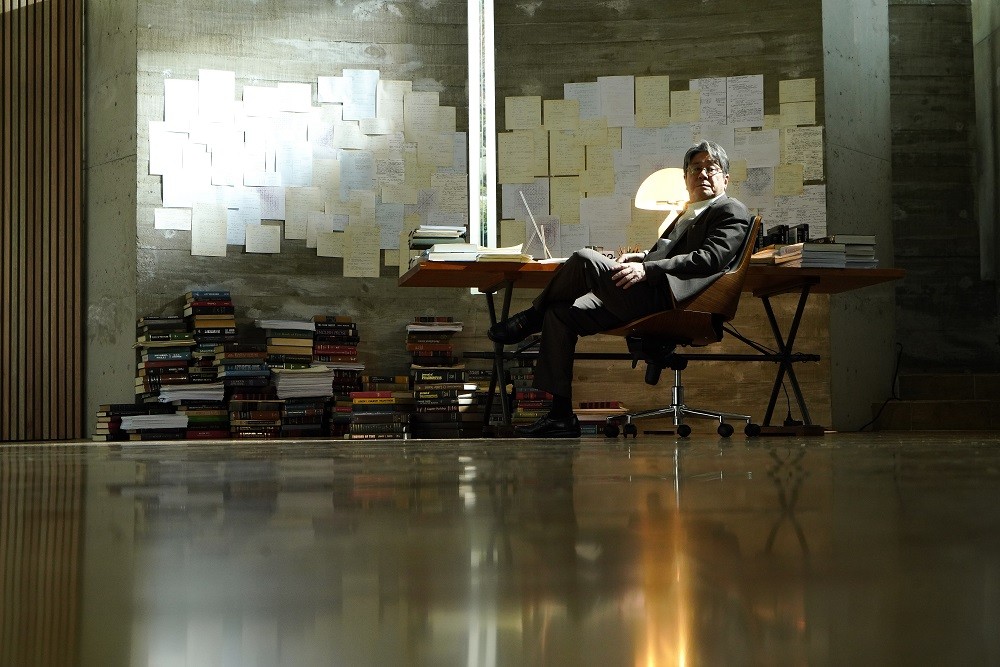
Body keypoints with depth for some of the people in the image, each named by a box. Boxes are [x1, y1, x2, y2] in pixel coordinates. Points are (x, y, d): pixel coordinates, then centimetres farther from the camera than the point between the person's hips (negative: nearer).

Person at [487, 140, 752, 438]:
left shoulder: (732, 212, 3)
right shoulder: (688, 214, 32)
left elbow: (710, 258, -13)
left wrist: (647, 269, -19)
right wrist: (642, 257, 9)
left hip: (670, 298, -10)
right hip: (652, 300, 10)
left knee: (584, 259, -23)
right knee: (560, 314, -1)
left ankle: (531, 318, 0)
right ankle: (560, 417, -1)